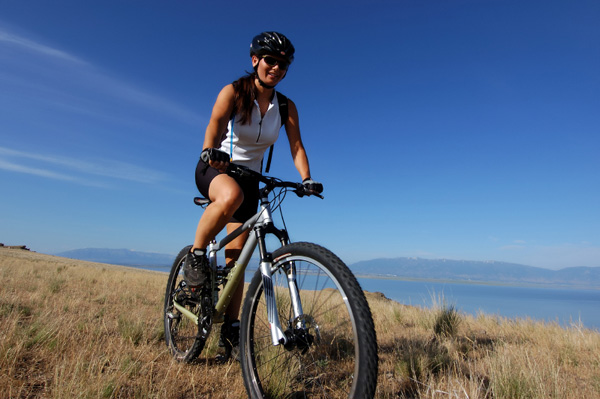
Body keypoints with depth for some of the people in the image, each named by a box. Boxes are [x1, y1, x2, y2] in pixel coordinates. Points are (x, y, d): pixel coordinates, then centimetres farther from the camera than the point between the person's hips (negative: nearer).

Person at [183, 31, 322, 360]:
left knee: (236, 259, 2)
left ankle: (230, 329, 14)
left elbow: (296, 145, -7)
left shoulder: (286, 107, 0)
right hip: (214, 169, -3)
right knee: (231, 195, -42)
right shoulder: (234, 92, -10)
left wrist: (306, 179, -24)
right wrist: (210, 150, -48)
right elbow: (216, 123, -27)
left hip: (249, 178, 3)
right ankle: (196, 255, -17)